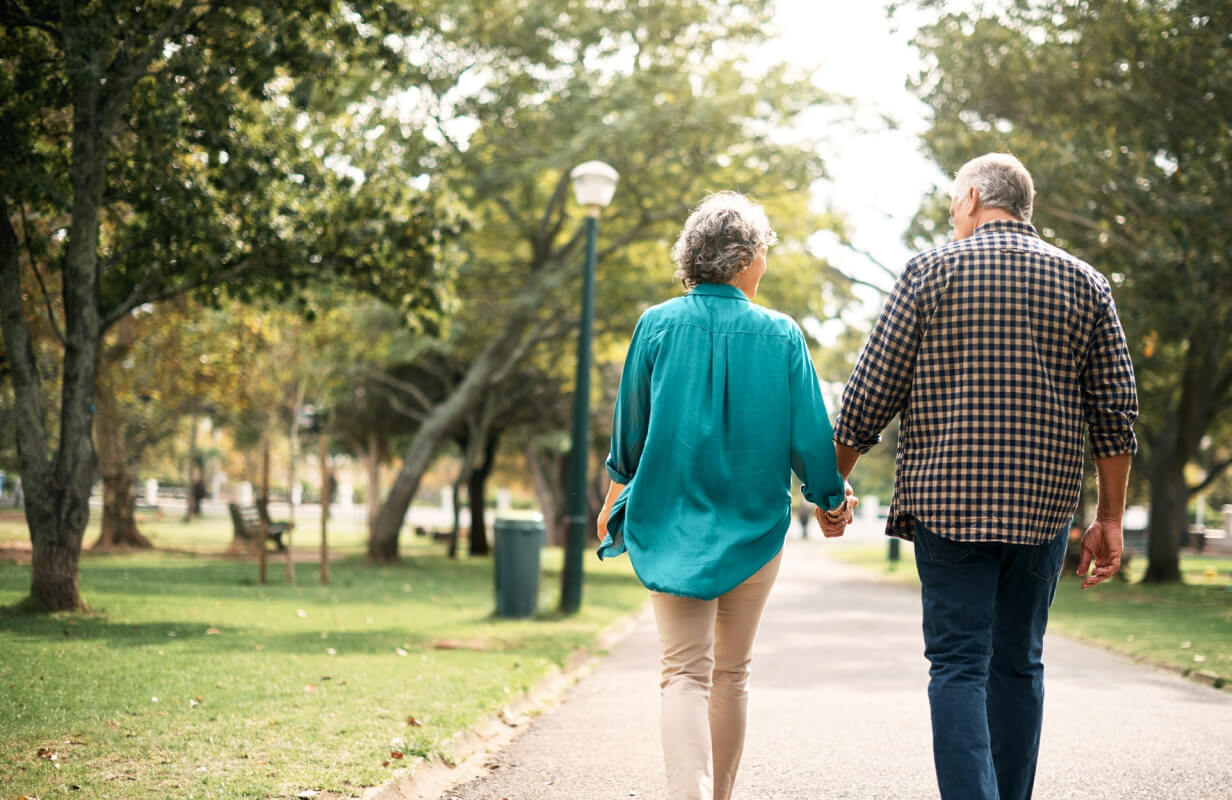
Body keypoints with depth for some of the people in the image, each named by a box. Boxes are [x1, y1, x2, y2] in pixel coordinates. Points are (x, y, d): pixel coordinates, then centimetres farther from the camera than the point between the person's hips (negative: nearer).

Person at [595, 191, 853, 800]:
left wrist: (617, 493, 23)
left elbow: (629, 429, 5)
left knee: (685, 672, -3)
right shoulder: (779, 336, -5)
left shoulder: (657, 326, -3)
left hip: (671, 522, 0)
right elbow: (808, 434, -2)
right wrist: (831, 499, 15)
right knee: (731, 672, 15)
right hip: (754, 526, 0)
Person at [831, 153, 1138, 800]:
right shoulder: (1084, 284, 8)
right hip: (1042, 508, 3)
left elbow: (871, 390, -1)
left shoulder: (932, 270, 0)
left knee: (958, 666, -3)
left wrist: (833, 481, 11)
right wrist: (1109, 520, 11)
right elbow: (1115, 412, 5)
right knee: (1018, 664, 14)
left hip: (949, 503, -3)